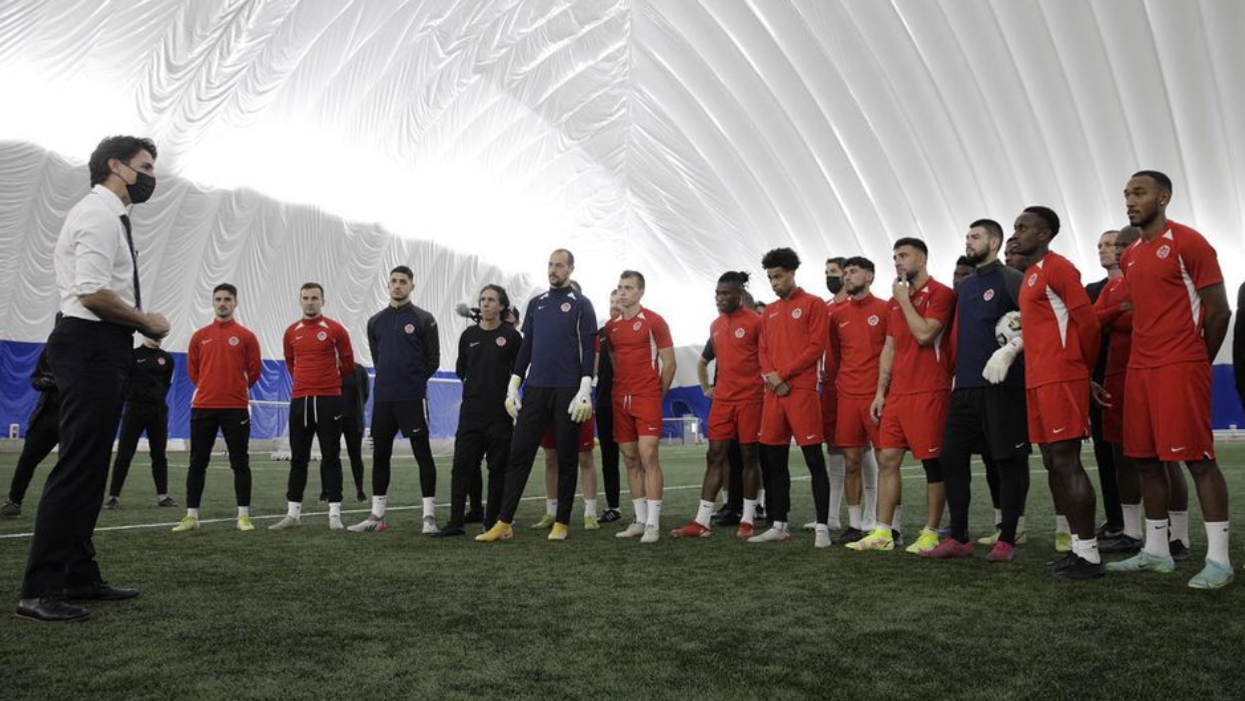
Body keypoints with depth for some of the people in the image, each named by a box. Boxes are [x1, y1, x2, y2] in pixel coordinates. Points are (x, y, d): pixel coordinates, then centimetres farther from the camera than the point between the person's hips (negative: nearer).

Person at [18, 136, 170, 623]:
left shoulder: (110, 216, 20)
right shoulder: (99, 214, -11)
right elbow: (93, 294, -22)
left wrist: (139, 327, 12)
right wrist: (148, 323, -10)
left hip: (100, 350, 11)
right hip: (91, 347, -11)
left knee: (90, 468, 13)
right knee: (77, 468, -10)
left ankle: (80, 577, 23)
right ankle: (39, 591, -5)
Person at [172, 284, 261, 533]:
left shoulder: (246, 336, 1)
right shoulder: (199, 336, 8)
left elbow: (254, 371, 5)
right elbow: (192, 370, 15)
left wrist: (235, 390, 10)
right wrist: (211, 389, 13)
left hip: (236, 408, -2)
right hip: (203, 407, 2)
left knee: (240, 463, 1)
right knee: (197, 463, 6)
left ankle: (243, 516, 6)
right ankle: (191, 516, 14)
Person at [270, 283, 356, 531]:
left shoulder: (335, 329, -3)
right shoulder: (291, 332, 8)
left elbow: (348, 363, 6)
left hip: (329, 400, -4)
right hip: (299, 400, 4)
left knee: (331, 457, 0)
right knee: (298, 459, 8)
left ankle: (335, 514, 3)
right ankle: (293, 514, 15)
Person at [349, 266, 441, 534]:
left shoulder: (424, 319, -2)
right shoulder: (376, 321, 11)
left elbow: (433, 360, 0)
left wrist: (413, 381, 3)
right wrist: (389, 380, 13)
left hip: (413, 399, -5)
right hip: (382, 399, 5)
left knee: (423, 454, -3)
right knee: (380, 456, 9)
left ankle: (429, 515, 2)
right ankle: (377, 516, 20)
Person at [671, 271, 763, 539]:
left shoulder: (755, 321, -7)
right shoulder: (715, 325, 13)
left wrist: (766, 386, -8)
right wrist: (705, 387, 18)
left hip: (750, 399, -6)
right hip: (721, 399, 6)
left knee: (749, 456, 3)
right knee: (715, 457, 4)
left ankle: (747, 521, 12)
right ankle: (701, 522, 5)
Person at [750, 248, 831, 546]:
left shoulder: (813, 304, 0)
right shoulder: (769, 311, 18)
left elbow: (816, 347, -8)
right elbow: (762, 350, 15)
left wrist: (782, 373, -12)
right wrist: (770, 376, -5)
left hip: (802, 392, -6)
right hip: (773, 392, 7)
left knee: (814, 459, -5)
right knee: (773, 460, 8)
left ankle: (822, 527, 0)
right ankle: (779, 526, 17)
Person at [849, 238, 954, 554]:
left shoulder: (940, 293, -5)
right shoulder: (895, 299, 17)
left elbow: (924, 334, -19)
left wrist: (904, 300, -8)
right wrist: (880, 392, 12)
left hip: (929, 392, -7)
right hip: (896, 393, 8)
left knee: (932, 462, 0)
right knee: (887, 459, 5)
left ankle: (930, 533, 10)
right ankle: (883, 532, 10)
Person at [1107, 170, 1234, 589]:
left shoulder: (1187, 243, -6)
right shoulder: (1130, 257, 17)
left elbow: (1218, 310, -6)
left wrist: (1199, 363, 0)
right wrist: (1144, 357, 13)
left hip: (1180, 368, -8)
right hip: (1139, 369, 8)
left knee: (1197, 457, -7)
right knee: (1146, 458, 8)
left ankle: (1218, 559, -1)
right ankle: (1156, 551, 17)